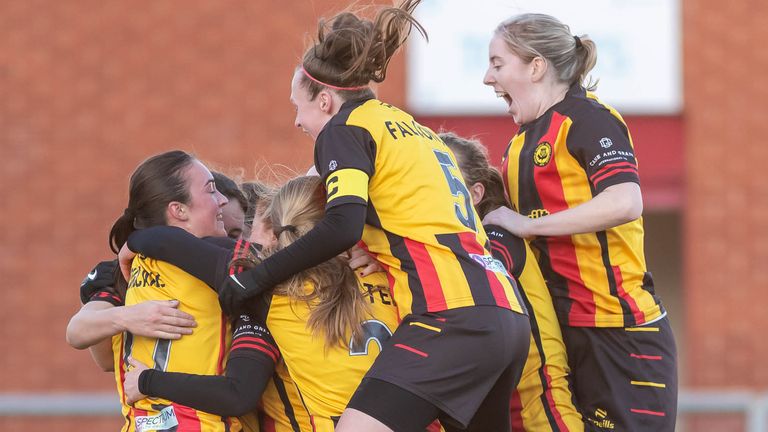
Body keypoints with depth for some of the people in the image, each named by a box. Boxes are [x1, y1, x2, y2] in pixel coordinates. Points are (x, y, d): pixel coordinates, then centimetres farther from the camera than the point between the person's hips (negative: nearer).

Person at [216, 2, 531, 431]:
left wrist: (258, 276, -5)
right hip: (509, 315, 9)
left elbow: (342, 227, -12)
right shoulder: (416, 131, 28)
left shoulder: (347, 126, 3)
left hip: (452, 315, -9)